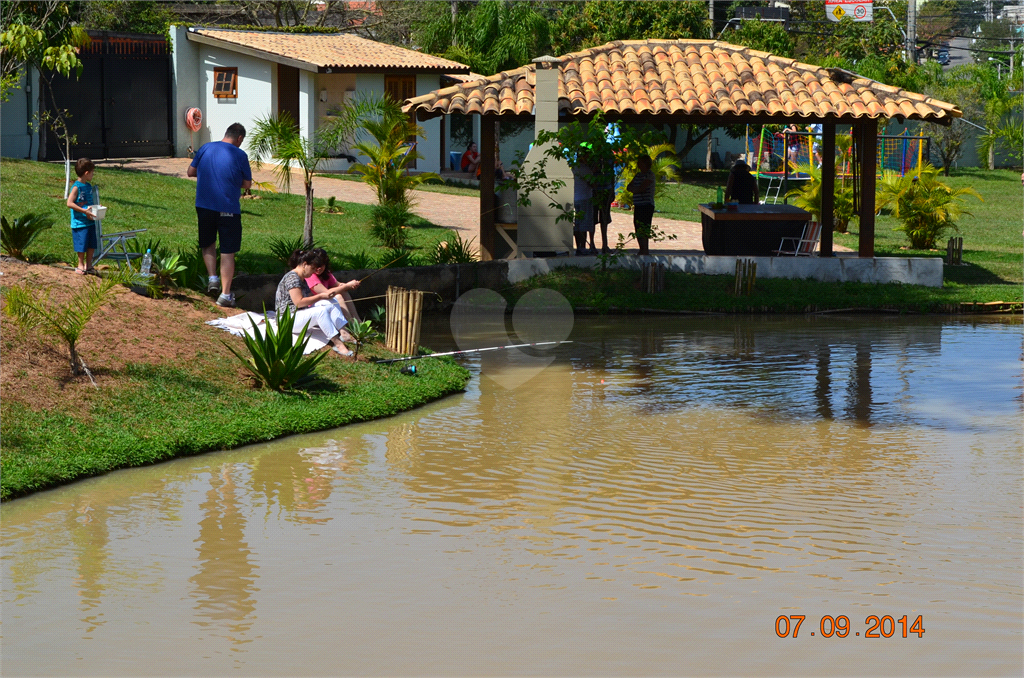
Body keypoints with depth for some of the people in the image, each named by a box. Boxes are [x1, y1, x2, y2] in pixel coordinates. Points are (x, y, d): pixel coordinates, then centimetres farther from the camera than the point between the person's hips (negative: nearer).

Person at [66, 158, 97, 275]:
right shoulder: (76, 187, -14)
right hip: (80, 222, -7)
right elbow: (69, 203, -19)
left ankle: (89, 265, 22)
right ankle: (81, 265, 15)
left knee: (91, 244, 11)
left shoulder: (89, 186, 10)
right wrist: (84, 211, -22)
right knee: (82, 245, 0)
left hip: (90, 221, 7)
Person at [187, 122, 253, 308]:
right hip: (228, 208, -3)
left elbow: (191, 172, 11)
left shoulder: (206, 148, 4)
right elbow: (247, 184, 0)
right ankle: (225, 294, 2)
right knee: (228, 251, 3)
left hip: (204, 206, 3)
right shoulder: (240, 155, -6)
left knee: (208, 244, 25)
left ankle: (212, 277, 9)